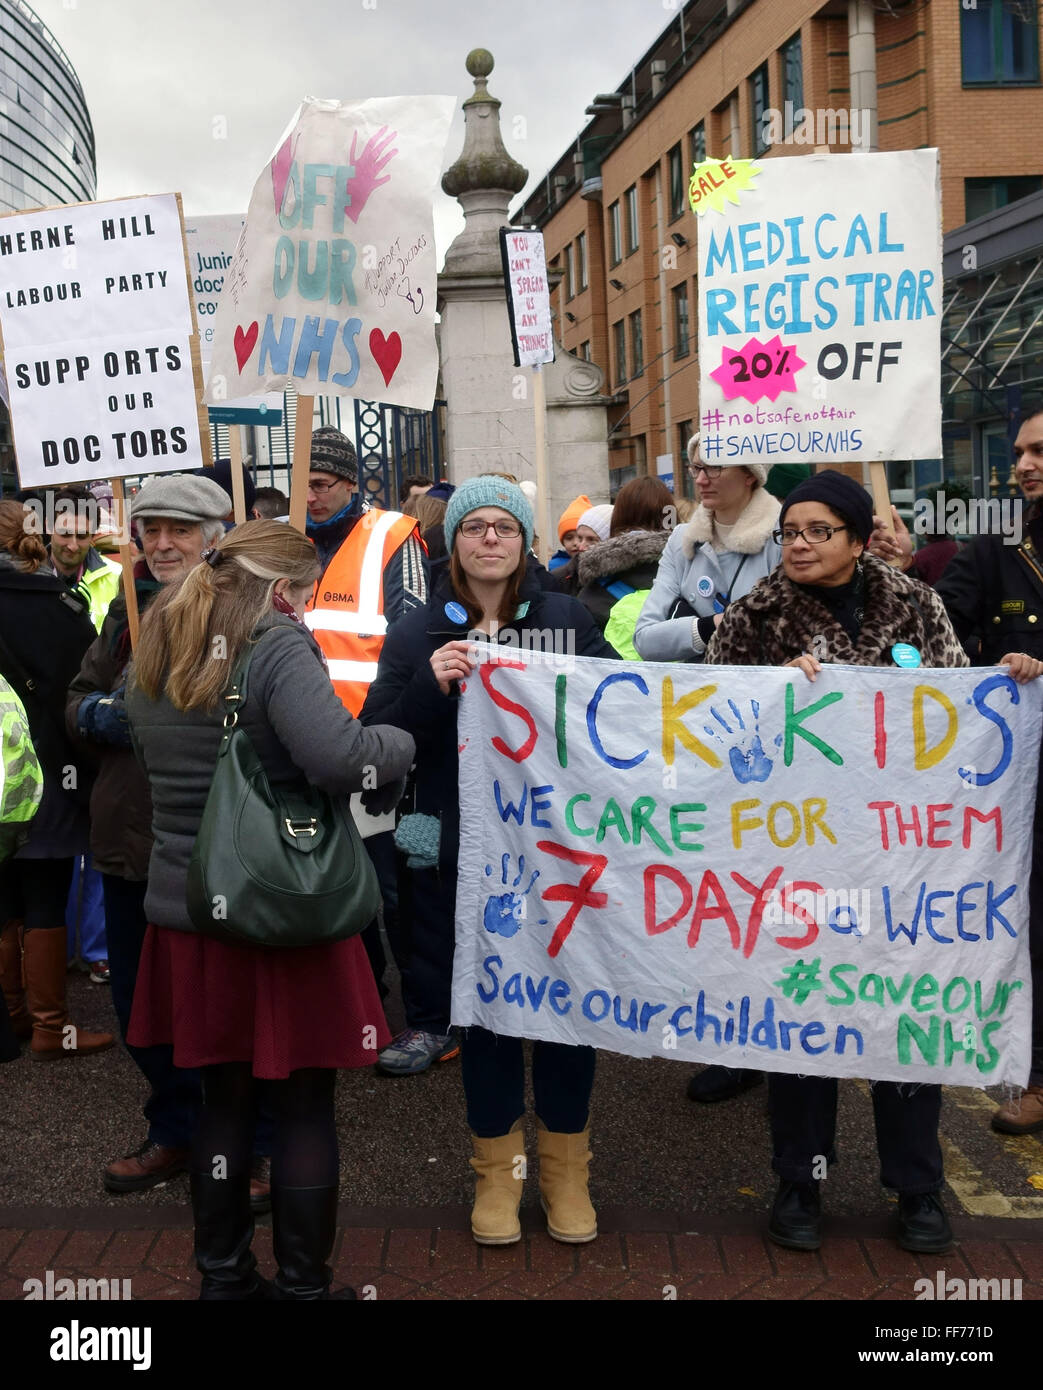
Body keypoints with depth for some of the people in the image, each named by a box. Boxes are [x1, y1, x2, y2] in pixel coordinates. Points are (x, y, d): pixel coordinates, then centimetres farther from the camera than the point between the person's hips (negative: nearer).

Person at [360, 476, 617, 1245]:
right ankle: (497, 1171, 29)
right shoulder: (418, 635, 4)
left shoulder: (570, 619, 3)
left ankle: (566, 1170, 27)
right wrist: (430, 684, -18)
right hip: (466, 855, 0)